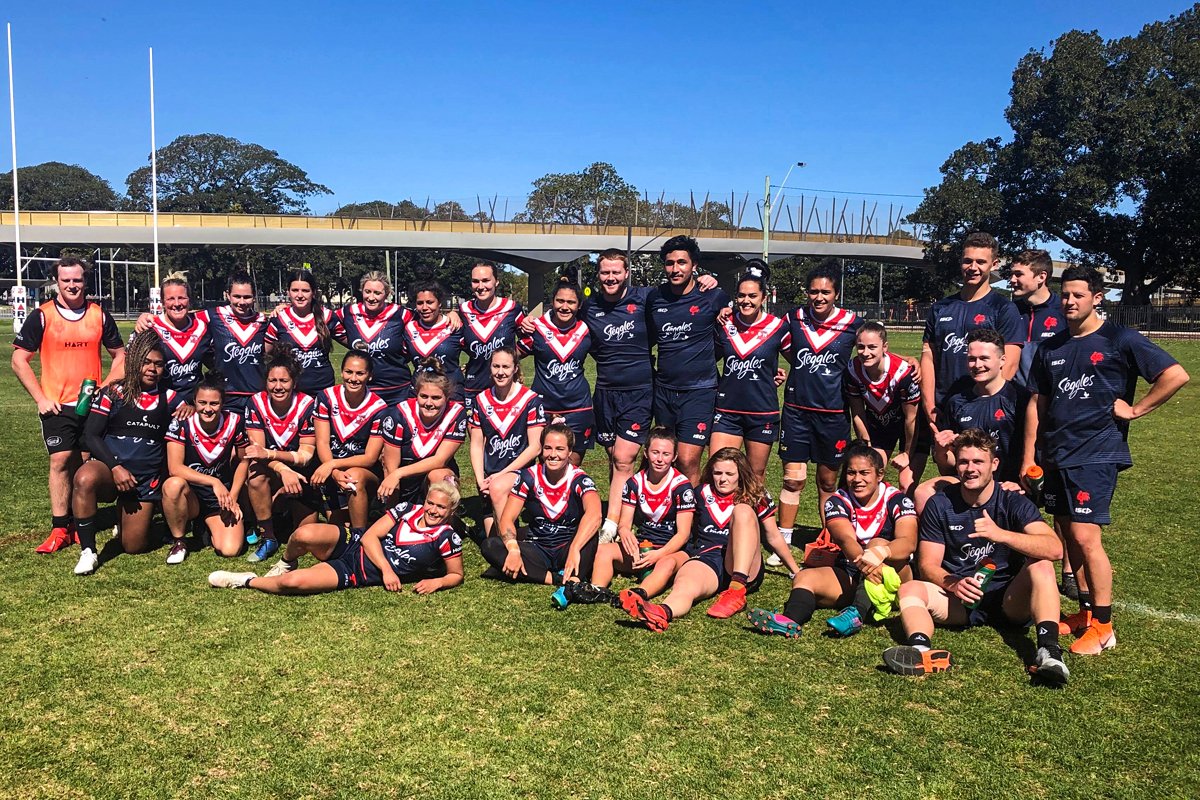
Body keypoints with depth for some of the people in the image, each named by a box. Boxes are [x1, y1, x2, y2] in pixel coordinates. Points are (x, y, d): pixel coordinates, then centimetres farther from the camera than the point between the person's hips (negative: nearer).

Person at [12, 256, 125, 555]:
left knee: (85, 465, 6)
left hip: (92, 404, 2)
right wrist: (41, 398, -6)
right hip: (57, 406, -2)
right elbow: (19, 360, 1)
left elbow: (120, 356, 12)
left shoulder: (100, 315, 5)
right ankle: (60, 529, -2)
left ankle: (79, 524, 16)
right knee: (61, 462, -7)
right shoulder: (42, 316, -1)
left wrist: (105, 386, -2)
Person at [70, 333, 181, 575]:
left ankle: (124, 521, 37)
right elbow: (91, 435, -5)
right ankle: (88, 551, -23)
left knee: (134, 546, -1)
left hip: (146, 479, 2)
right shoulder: (114, 393, 0)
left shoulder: (169, 398, 6)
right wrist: (115, 467, -18)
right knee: (85, 478, -39)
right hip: (109, 470, -2)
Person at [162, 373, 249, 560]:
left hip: (221, 497, 1)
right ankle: (178, 541, -10)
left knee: (230, 550, -20)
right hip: (191, 495, -1)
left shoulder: (234, 422, -9)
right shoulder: (182, 424, -15)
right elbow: (174, 468, -22)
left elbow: (244, 461, 4)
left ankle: (210, 526, 18)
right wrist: (213, 482, -28)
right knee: (173, 485, -37)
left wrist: (233, 498, -4)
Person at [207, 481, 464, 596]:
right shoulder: (408, 510, 1)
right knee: (304, 535, -29)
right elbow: (370, 536, -2)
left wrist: (436, 582, -19)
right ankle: (286, 564, 10)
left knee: (292, 583, -25)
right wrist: (386, 569, -15)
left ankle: (247, 581, 8)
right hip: (350, 546, 3)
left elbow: (456, 575, 2)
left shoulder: (447, 538, -8)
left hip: (355, 576, -3)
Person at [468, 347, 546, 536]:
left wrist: (501, 474, -13)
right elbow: (476, 445, 8)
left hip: (520, 471, -4)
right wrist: (480, 480, -6)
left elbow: (535, 447, -9)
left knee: (497, 488, -36)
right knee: (491, 540, -6)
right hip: (490, 474, 4)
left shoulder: (531, 400, -6)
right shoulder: (481, 400, 6)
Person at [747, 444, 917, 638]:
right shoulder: (837, 502, -1)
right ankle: (791, 620, -56)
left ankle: (858, 613, -49)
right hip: (850, 576, 2)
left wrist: (880, 552, -45)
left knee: (878, 543, -30)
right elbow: (846, 539, -21)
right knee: (804, 577, -23)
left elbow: (908, 542, -22)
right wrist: (863, 561, -44)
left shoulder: (896, 500, -5)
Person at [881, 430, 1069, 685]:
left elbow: (1054, 549, -21)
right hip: (959, 601, 1)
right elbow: (928, 565, -2)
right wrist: (953, 584, -25)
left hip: (1009, 600, -1)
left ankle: (1048, 650, -42)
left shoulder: (1013, 501, -4)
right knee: (909, 590, -23)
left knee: (1041, 566, -27)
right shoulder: (939, 505, 1)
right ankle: (921, 650, -53)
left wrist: (1000, 534, -36)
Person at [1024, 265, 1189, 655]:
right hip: (1056, 456, 7)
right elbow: (1036, 403, 15)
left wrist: (1134, 409, -9)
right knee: (1070, 536, 12)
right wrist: (1028, 457, 11)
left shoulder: (1120, 340, -4)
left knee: (1086, 537, -11)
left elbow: (1176, 375, -10)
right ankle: (1086, 612, 25)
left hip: (1097, 454, -6)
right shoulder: (1050, 348, 12)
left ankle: (1103, 627, 1)